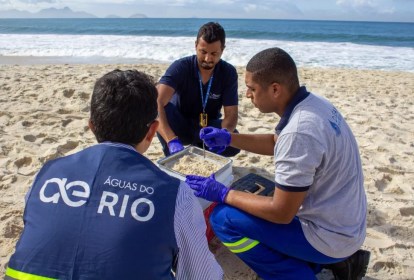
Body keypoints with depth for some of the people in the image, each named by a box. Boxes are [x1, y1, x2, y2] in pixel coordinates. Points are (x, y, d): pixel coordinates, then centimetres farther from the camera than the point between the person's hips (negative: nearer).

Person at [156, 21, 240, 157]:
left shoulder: (228, 73, -14)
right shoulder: (180, 67, -22)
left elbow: (231, 114, -16)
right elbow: (157, 103, -37)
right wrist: (172, 140, -52)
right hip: (179, 126, -2)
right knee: (163, 108, -33)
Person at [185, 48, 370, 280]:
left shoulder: (299, 132, -30)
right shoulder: (312, 103, -2)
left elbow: (281, 213, -23)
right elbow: (276, 142, 16)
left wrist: (223, 194, -14)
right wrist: (228, 138, 6)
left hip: (328, 235, -9)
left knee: (224, 219, -13)